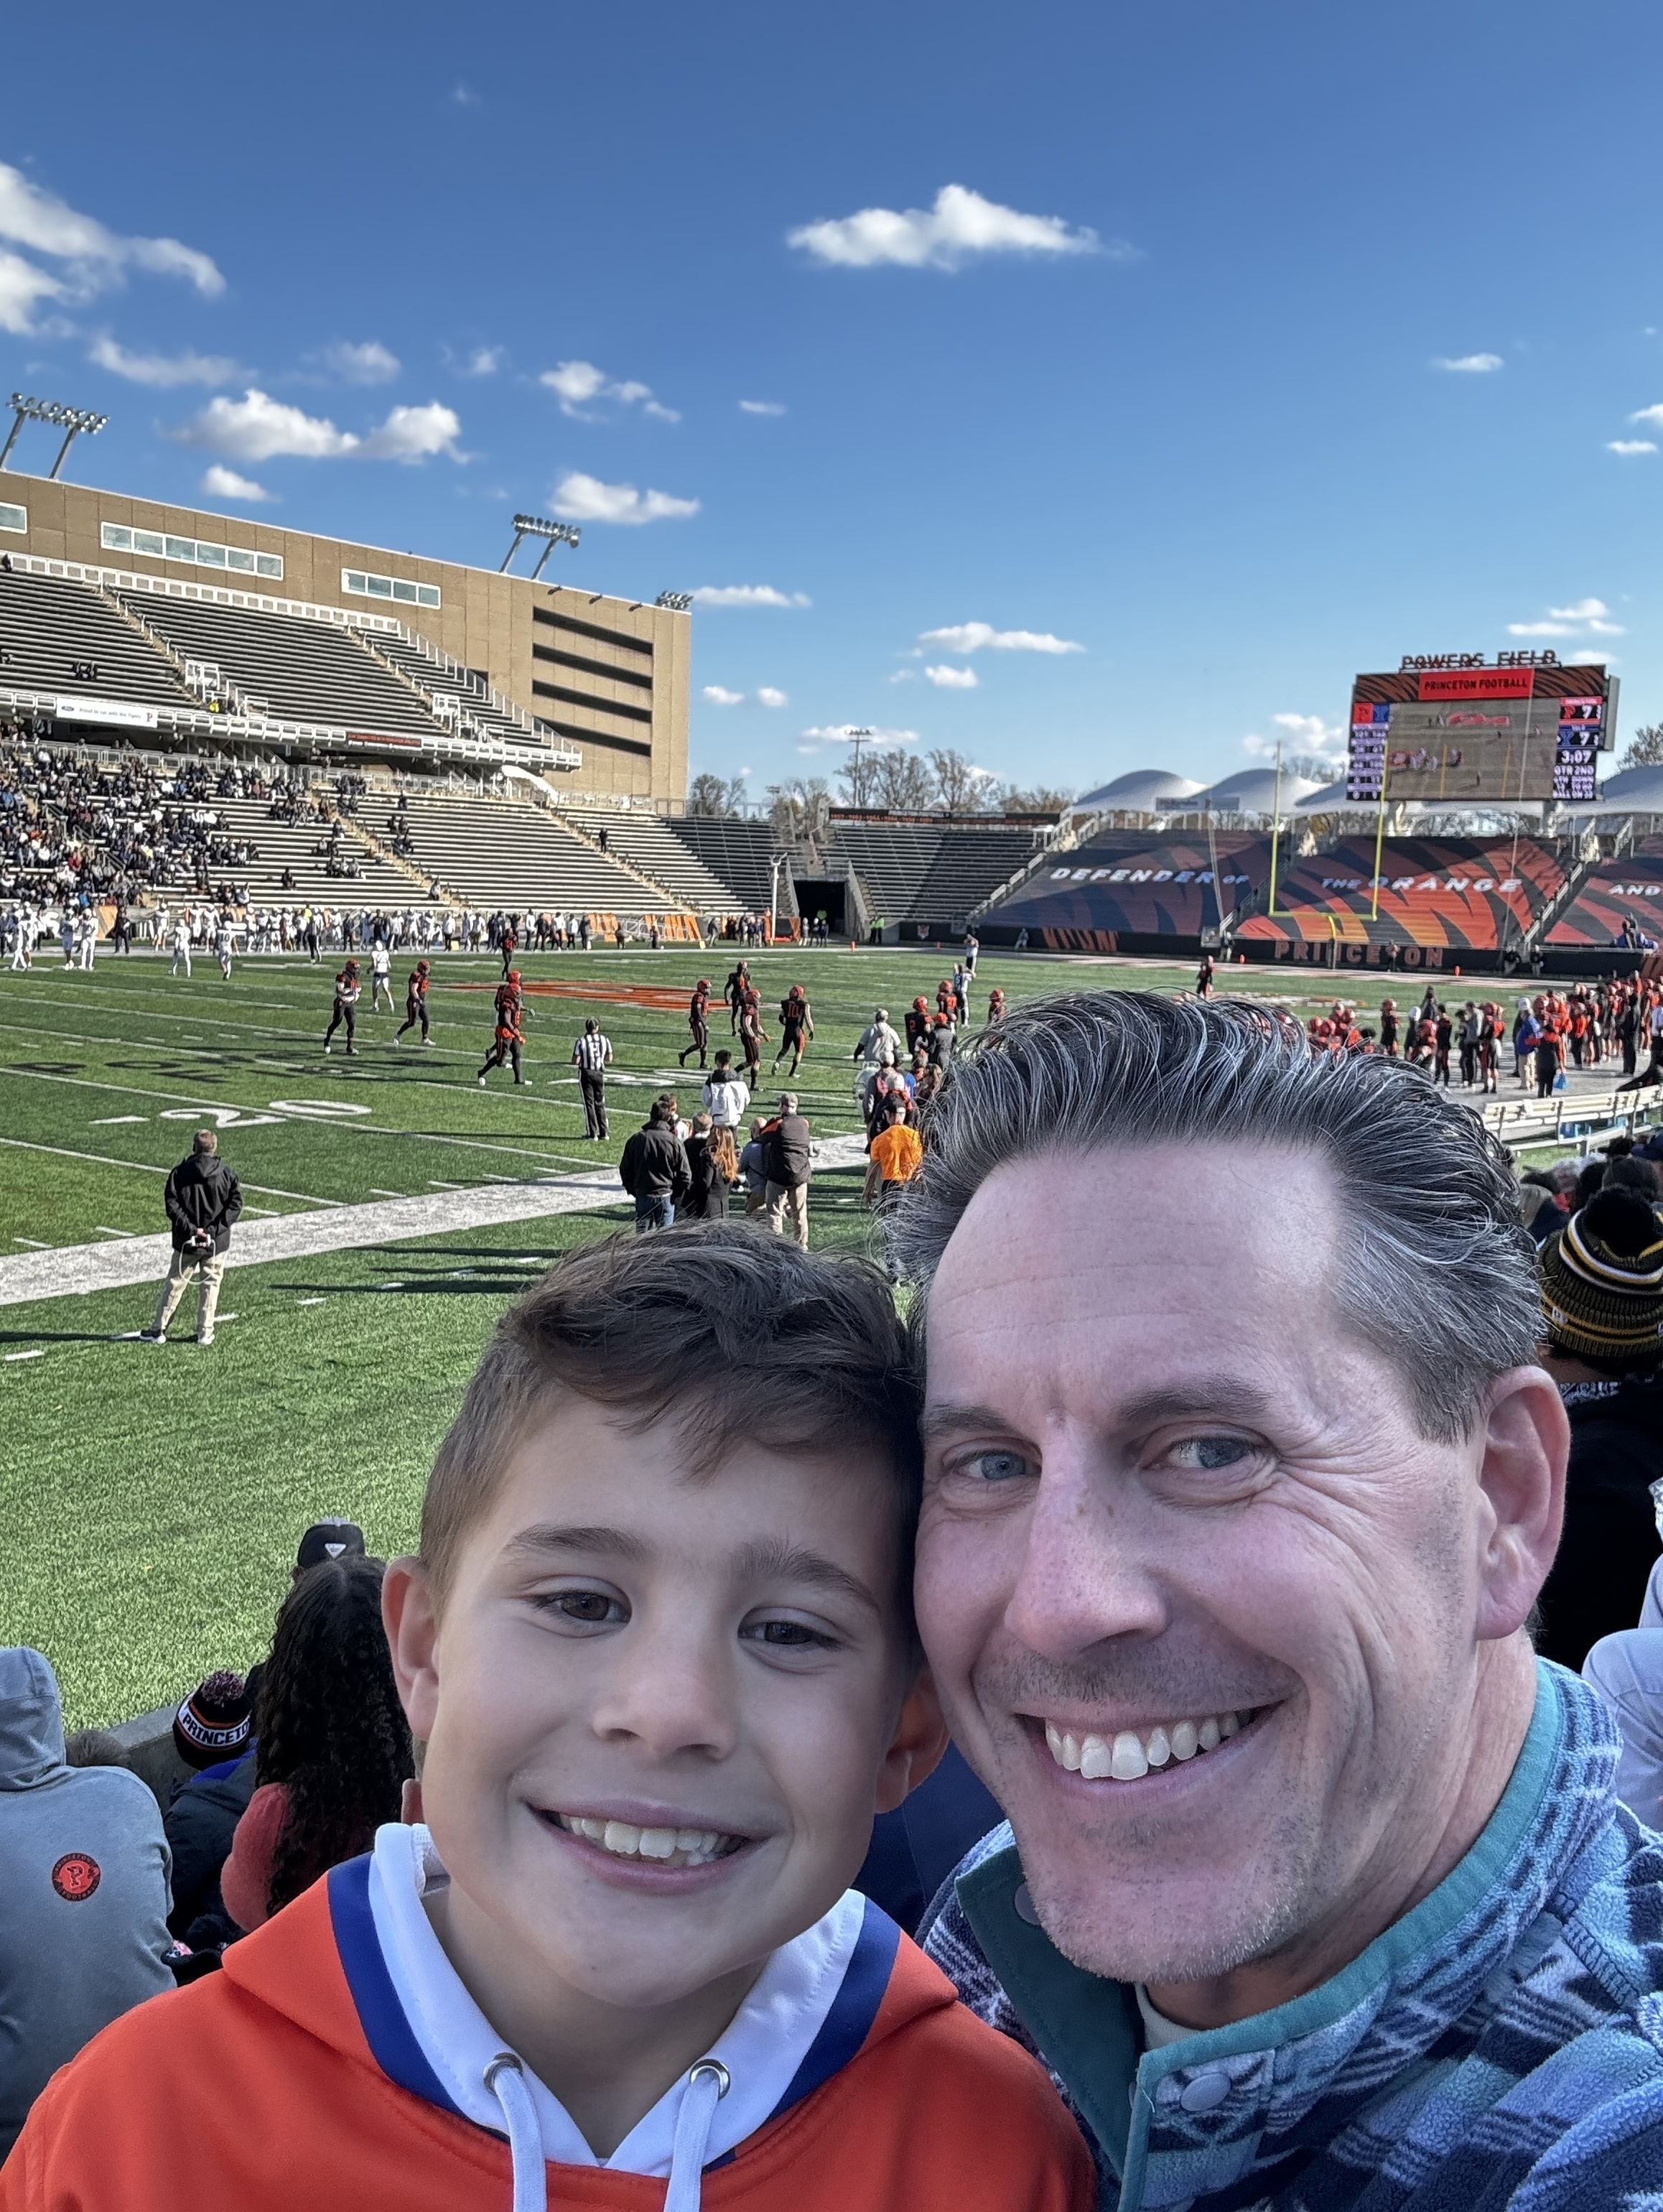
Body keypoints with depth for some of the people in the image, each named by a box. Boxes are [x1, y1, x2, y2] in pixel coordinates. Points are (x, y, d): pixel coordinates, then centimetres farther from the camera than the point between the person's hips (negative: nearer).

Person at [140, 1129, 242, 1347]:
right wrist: (218, 1227, -13)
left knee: (175, 1283, 11)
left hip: (187, 1241, 0)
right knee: (210, 1284, 10)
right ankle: (205, 1332, 11)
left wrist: (190, 1228, -13)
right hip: (217, 1241, 0)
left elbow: (171, 1203, -11)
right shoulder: (225, 1173, -2)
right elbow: (236, 1201, -10)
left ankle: (158, 1330, 15)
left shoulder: (180, 1172, -2)